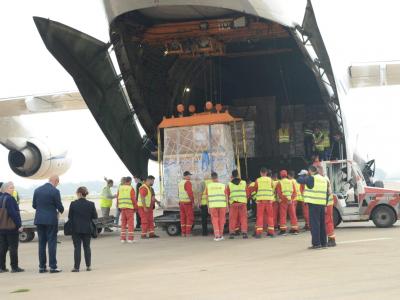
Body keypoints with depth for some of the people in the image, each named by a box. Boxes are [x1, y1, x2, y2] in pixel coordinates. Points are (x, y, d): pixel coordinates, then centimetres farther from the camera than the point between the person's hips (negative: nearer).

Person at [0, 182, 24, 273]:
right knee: (13, 247, -1)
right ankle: (14, 267, 2)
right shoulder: (9, 199, -16)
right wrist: (19, 225, -17)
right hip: (11, 227, -8)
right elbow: (13, 213, -21)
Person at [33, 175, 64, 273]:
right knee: (52, 243, -1)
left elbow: (34, 205, 9)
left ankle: (42, 267, 12)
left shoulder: (37, 190, 5)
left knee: (41, 243, 10)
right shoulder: (55, 191, -12)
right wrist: (61, 210, 14)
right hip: (51, 220, -5)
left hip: (39, 220, 5)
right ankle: (53, 267, -1)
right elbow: (59, 206, -8)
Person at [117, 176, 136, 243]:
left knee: (123, 223, 10)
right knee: (130, 223, -1)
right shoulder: (131, 188, -6)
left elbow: (118, 198, 9)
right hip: (129, 207, -5)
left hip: (122, 207, 5)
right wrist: (135, 207, -1)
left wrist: (118, 207, 16)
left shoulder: (120, 188, 9)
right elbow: (133, 199, -10)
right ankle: (130, 238, -4)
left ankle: (123, 238, 8)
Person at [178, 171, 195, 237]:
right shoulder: (188, 182, -15)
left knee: (183, 218, 9)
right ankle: (188, 233, -7)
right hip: (188, 203, -8)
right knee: (190, 218, -3)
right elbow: (190, 193, -22)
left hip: (181, 202, 8)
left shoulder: (180, 183, 12)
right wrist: (193, 202, -14)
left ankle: (183, 233, 8)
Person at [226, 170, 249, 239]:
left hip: (233, 203, 0)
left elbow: (226, 194, 2)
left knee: (233, 219, 5)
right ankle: (244, 233, -4)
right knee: (243, 218, 3)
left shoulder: (229, 184, 4)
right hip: (242, 203, 0)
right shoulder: (244, 183, 6)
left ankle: (231, 233, 2)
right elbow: (248, 194, 7)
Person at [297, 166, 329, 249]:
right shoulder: (324, 179, 15)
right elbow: (327, 193, 16)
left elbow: (299, 180, -7)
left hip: (314, 204, -7)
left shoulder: (311, 178, -9)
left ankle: (316, 243, -7)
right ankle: (323, 243, 18)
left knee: (314, 223, -5)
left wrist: (303, 175, 12)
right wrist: (325, 204, 19)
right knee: (322, 224, 14)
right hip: (322, 204, 7)